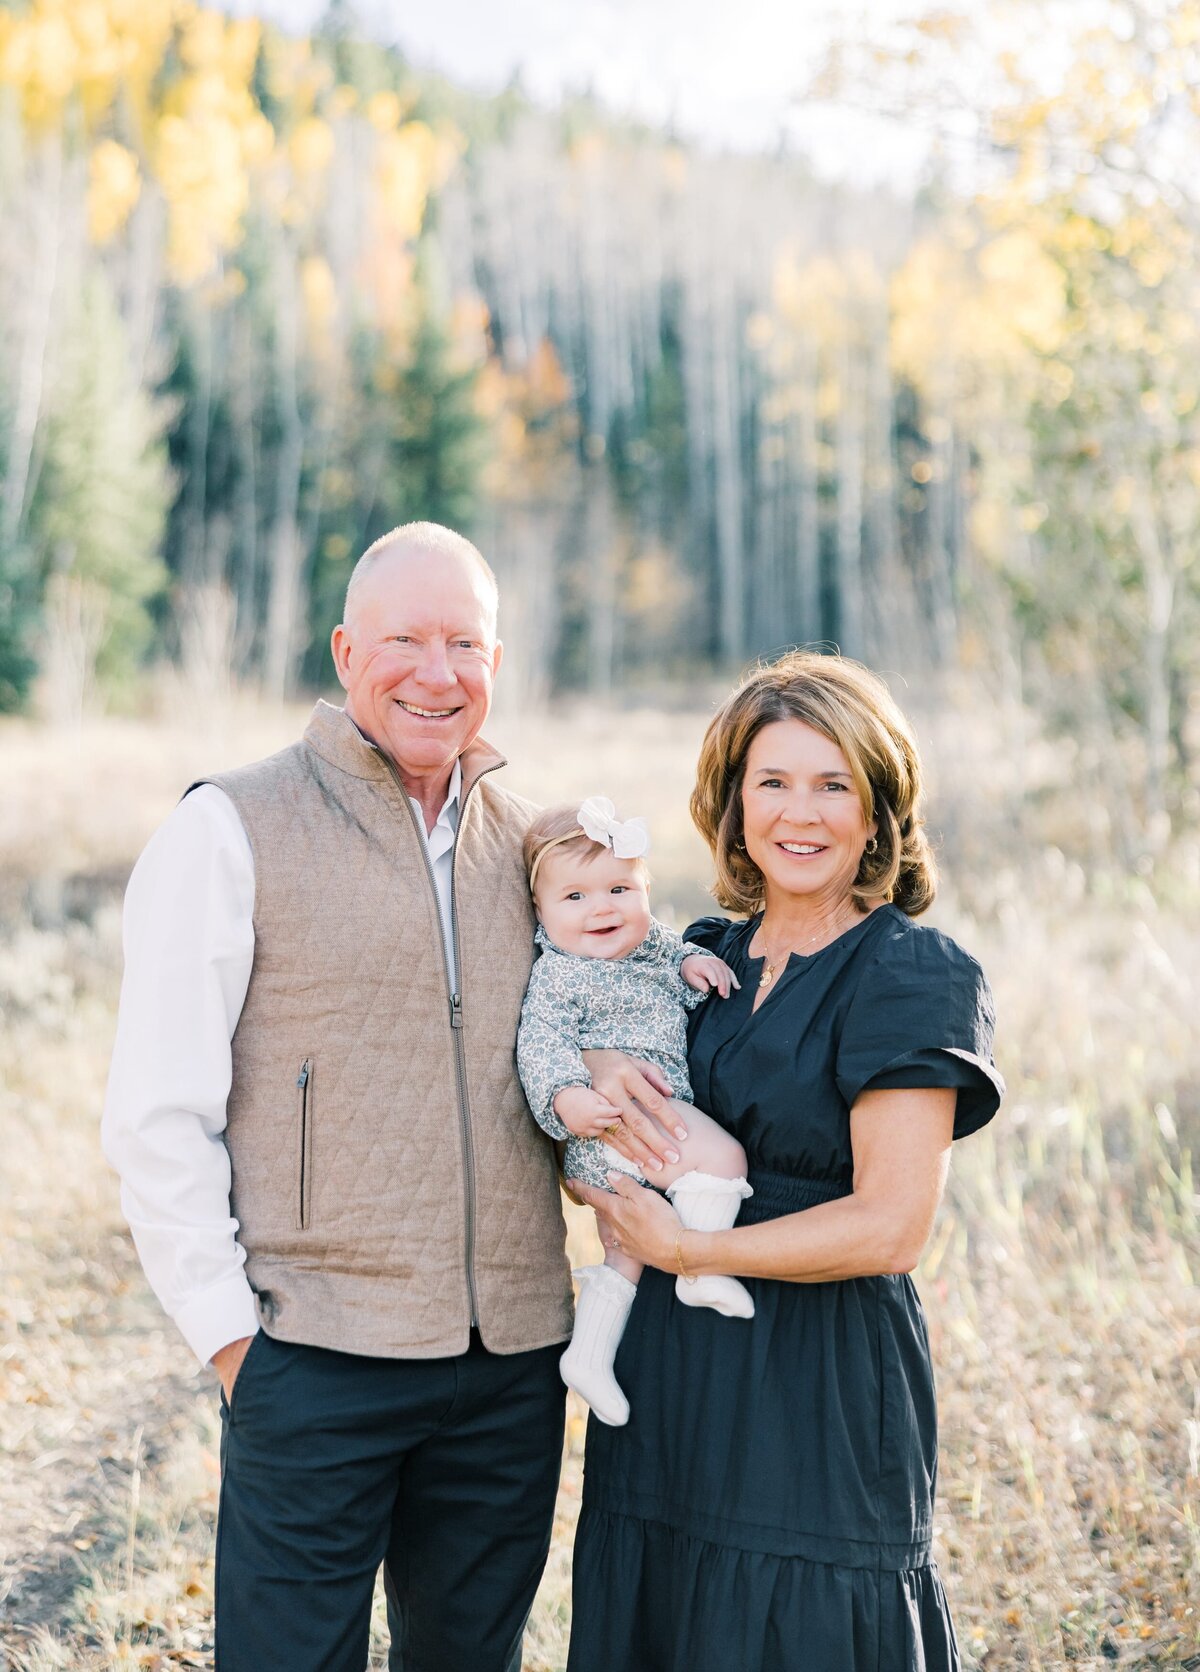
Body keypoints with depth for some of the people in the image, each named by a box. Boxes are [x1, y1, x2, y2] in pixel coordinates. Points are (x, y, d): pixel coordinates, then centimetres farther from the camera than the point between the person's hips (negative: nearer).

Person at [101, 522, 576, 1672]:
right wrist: (225, 1327, -10)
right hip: (315, 1359, -5)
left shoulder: (526, 840, 10)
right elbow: (157, 1113, -7)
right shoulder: (230, 831, -6)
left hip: (513, 1360, 5)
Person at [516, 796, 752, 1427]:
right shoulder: (558, 974, -11)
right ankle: (703, 1272, -15)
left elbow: (670, 949, 31)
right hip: (607, 1124, -9)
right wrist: (565, 1097, -36)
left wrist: (693, 963, 8)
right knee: (722, 1155, -24)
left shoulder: (648, 946, 12)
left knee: (630, 1241, 18)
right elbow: (540, 1043, -20)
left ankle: (590, 1351, 26)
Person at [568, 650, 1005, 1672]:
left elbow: (889, 1227, -16)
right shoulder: (704, 959, 9)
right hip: (672, 1388, 6)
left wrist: (684, 1249, -13)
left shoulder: (914, 977, -9)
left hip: (820, 1395, -6)